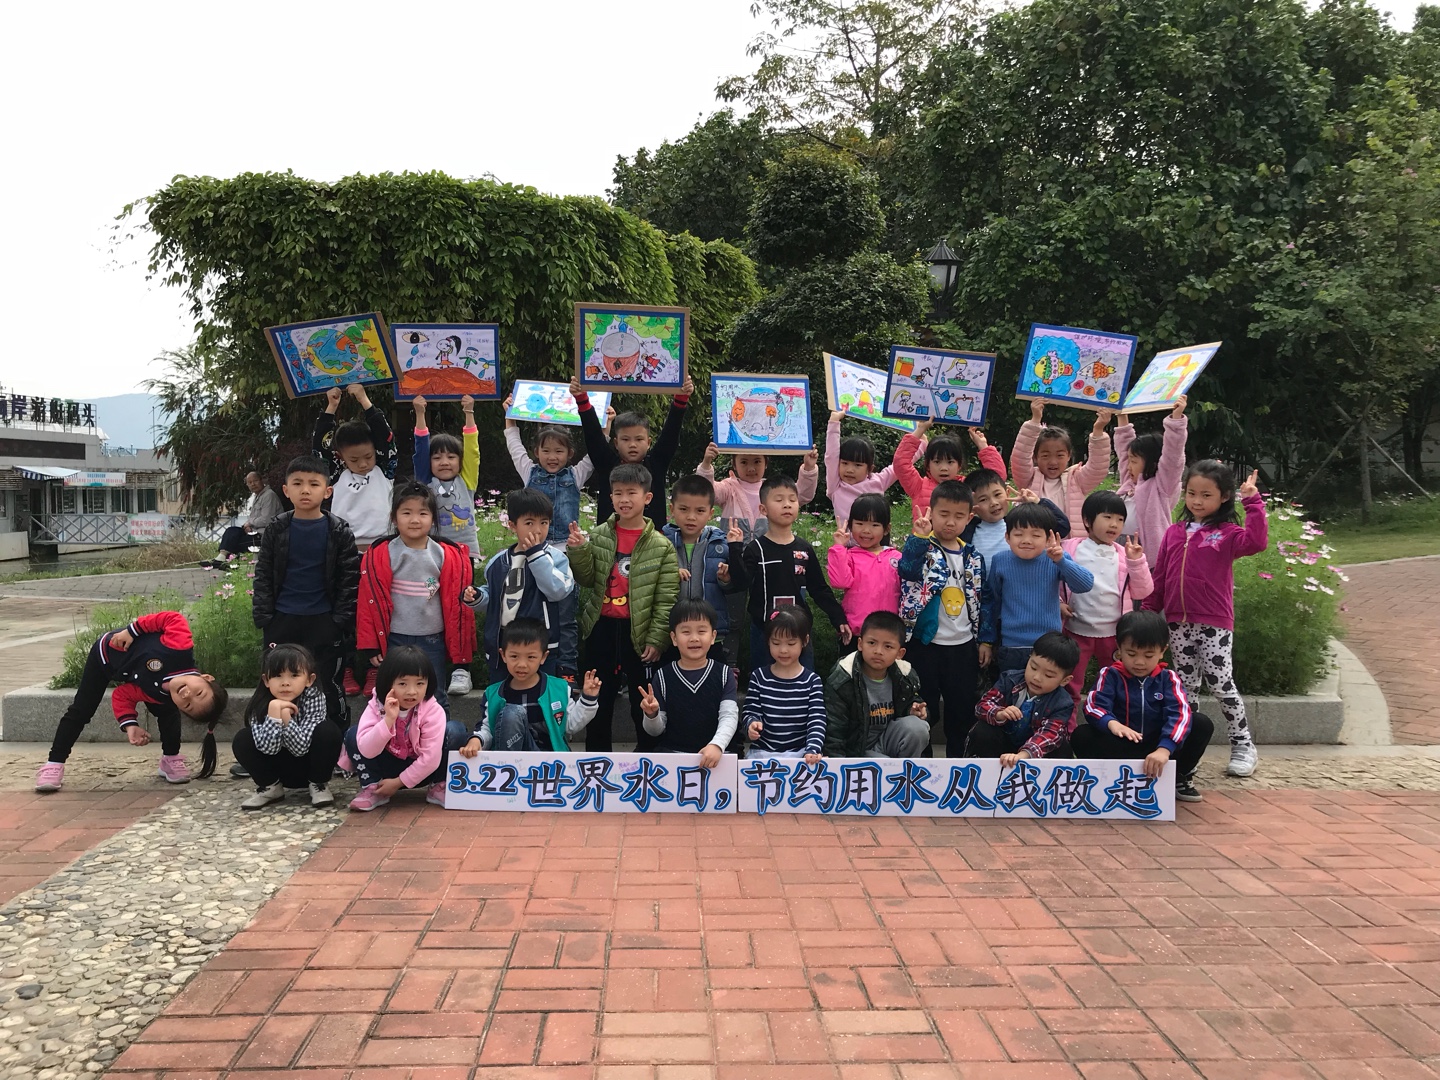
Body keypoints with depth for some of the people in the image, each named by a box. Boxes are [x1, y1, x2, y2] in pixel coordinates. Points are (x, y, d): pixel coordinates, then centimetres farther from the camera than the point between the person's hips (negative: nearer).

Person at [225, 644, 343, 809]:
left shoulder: (314, 699, -22)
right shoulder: (260, 705, -17)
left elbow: (300, 747, -27)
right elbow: (267, 748, -25)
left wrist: (287, 718, -42)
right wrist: (274, 716, -38)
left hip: (311, 765, -2)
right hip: (280, 769, 2)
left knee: (328, 732, -30)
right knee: (242, 739, -20)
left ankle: (319, 785, -6)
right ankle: (270, 786, 2)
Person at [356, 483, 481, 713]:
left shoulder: (448, 556, -2)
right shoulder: (380, 556, -6)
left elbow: (453, 601, 7)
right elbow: (370, 602, -3)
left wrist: (469, 597, -14)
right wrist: (370, 644, -3)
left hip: (432, 640, 1)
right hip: (394, 640, -1)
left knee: (435, 701, 12)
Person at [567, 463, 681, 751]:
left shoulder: (661, 546, -6)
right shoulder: (599, 535, 2)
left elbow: (666, 600, -6)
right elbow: (586, 580, 2)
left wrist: (656, 639, -9)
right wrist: (579, 551, -14)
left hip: (640, 631, -2)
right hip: (602, 627, 3)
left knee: (643, 700, 8)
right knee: (599, 697, 12)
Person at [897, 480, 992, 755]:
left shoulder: (973, 557, 7)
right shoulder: (922, 549, -6)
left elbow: (984, 599, 11)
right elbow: (907, 569, -30)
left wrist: (985, 640, 7)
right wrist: (918, 536, -43)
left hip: (964, 645, 4)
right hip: (925, 643, -4)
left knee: (963, 709, 13)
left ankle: (958, 758, 29)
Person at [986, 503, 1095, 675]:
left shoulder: (1056, 560, -10)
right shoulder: (1000, 562, -7)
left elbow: (1086, 585, -22)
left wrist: (1061, 561, -36)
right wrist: (990, 640, 14)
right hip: (1010, 647, 0)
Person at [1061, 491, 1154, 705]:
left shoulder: (1124, 555, 2)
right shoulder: (1070, 549, -5)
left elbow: (1142, 592, 1)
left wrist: (1136, 561, -10)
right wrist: (1058, 603, -12)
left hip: (1114, 632, 2)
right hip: (1078, 630, -2)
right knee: (1069, 685, 8)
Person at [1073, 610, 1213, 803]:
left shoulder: (1168, 679, -3)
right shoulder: (1110, 676, -3)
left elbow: (1180, 714, -20)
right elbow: (1093, 706, -18)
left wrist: (1164, 749, -39)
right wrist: (1111, 723, -43)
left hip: (1158, 748, 1)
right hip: (1122, 747, -1)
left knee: (1202, 724, -18)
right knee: (1081, 737, -27)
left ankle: (1178, 776, -1)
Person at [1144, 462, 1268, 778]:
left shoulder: (1226, 534, -3)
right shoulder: (1174, 533, 9)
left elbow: (1256, 542, -25)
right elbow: (1160, 578, 11)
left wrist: (1253, 502, -25)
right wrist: (1148, 613, 10)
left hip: (1215, 624, -4)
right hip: (1179, 624, 4)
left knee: (1221, 684, -3)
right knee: (1186, 686, 12)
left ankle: (1243, 745, 12)